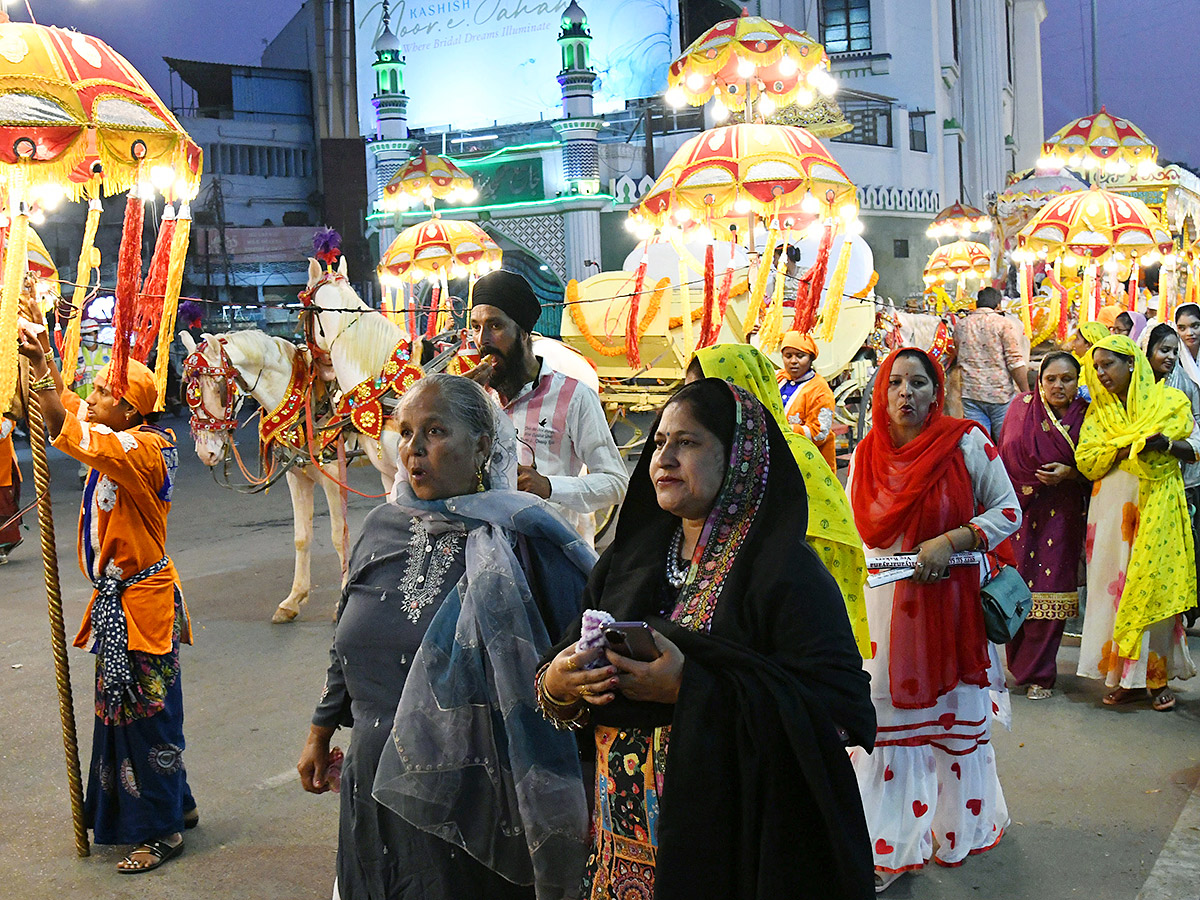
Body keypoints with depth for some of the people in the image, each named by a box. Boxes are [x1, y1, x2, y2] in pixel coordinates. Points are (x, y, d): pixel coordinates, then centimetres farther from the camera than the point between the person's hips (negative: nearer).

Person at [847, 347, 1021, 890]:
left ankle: (957, 832, 29)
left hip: (951, 600, -2)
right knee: (888, 719, 3)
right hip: (887, 602, 2)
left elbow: (1009, 510, -4)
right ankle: (886, 848, 14)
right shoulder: (866, 455, 4)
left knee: (955, 718, 9)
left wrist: (952, 540, -18)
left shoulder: (966, 442, -6)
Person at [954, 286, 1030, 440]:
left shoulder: (961, 325, 8)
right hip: (1001, 394, -3)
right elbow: (1015, 362, -9)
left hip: (971, 395, 3)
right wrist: (1026, 392, -4)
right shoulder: (1003, 323, -4)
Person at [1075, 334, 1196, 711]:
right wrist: (1130, 446, -13)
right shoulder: (1098, 410, 10)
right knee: (1116, 586, 1)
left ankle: (1157, 675, 8)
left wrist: (1166, 443, -17)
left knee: (1156, 586, -2)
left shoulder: (1169, 401, 3)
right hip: (1112, 508, 2)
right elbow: (1086, 461, -1)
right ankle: (1126, 678, 8)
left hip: (1157, 508, -2)